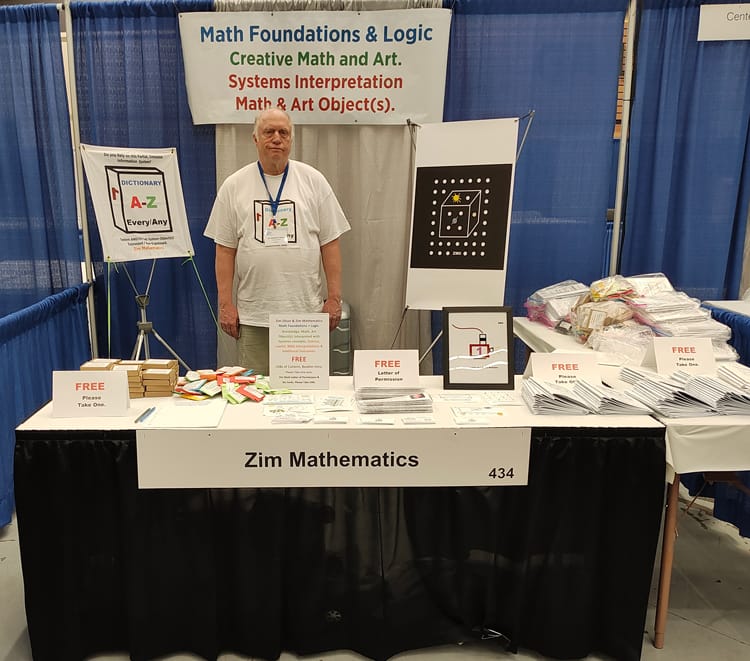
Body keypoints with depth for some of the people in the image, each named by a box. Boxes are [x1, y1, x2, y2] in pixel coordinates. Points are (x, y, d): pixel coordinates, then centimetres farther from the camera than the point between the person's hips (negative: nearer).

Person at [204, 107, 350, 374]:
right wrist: (225, 303, -1)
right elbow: (225, 249, 5)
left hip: (306, 312, 0)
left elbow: (330, 243, 3)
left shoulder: (313, 180, 5)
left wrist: (334, 298, -2)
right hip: (253, 315, 0)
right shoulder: (233, 186, 5)